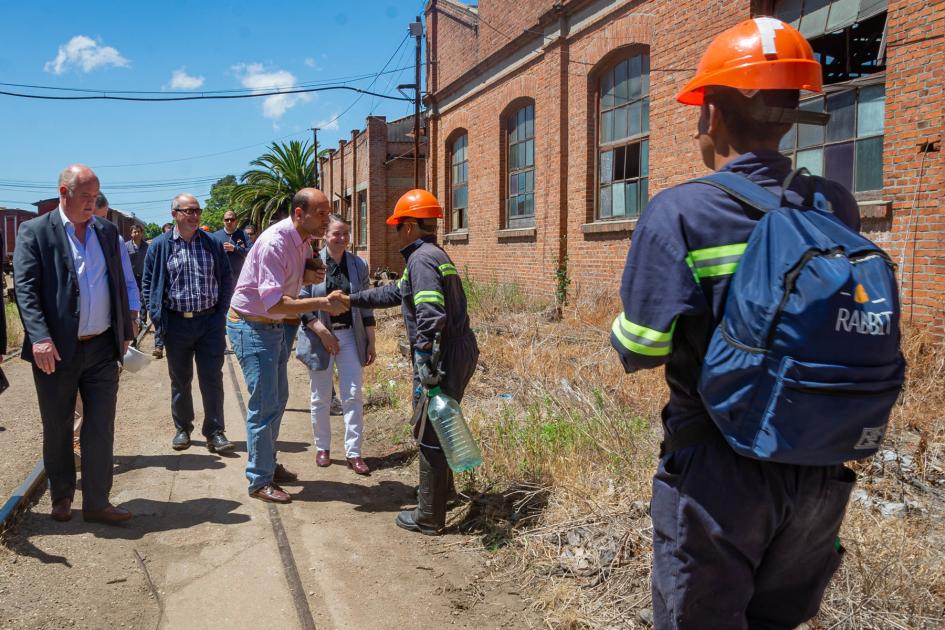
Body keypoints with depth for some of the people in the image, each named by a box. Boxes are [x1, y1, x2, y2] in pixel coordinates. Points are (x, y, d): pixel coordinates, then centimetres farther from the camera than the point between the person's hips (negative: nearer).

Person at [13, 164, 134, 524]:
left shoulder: (107, 231, 10)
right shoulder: (35, 231, -3)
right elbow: (25, 288, -10)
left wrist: (125, 332, 12)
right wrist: (39, 338, -21)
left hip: (103, 348, 3)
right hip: (56, 350, -3)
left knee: (101, 428, 4)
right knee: (57, 429, 12)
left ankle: (96, 503, 14)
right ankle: (61, 497, 31)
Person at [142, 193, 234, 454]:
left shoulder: (213, 243, 4)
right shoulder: (160, 245, 2)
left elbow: (226, 280, 8)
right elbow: (148, 283, 5)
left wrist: (221, 313, 1)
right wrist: (159, 318, -4)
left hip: (210, 322, 0)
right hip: (177, 323, 0)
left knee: (212, 379, 1)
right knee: (180, 380, 12)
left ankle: (215, 432, 9)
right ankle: (182, 428, 26)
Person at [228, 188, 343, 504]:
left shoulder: (304, 241, 0)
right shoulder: (275, 243, -27)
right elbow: (275, 303, -33)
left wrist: (312, 276, -6)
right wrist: (322, 303, -35)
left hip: (275, 325, 9)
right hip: (251, 327, -9)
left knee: (278, 399, 17)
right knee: (264, 404, -5)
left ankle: (268, 464, 32)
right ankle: (260, 481, 7)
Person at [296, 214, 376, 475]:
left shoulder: (358, 265, 3)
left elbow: (365, 305, 7)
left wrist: (371, 342, 5)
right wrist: (323, 332, -14)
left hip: (350, 336, 3)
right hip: (319, 336, -2)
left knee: (353, 395, 1)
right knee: (320, 398, 9)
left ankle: (354, 453, 8)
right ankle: (322, 448, 26)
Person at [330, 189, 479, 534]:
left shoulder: (422, 258, -15)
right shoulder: (435, 255, 17)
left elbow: (431, 315, -27)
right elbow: (396, 293, 27)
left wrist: (425, 360, -27)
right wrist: (352, 300, 30)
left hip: (443, 357, -10)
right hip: (460, 352, 10)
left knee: (429, 431, 2)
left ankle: (429, 516, 13)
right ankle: (441, 487, 45)